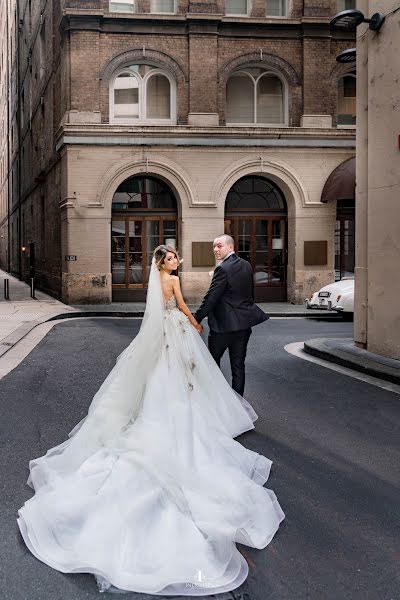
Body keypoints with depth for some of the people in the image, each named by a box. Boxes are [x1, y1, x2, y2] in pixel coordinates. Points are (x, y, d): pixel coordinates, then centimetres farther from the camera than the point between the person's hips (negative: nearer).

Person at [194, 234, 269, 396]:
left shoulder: (223, 269, -17)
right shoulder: (246, 266, 7)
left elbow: (211, 298, -18)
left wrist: (196, 319, -11)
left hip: (224, 324, -7)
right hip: (244, 323, 7)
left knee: (213, 359, 12)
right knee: (238, 364, 9)